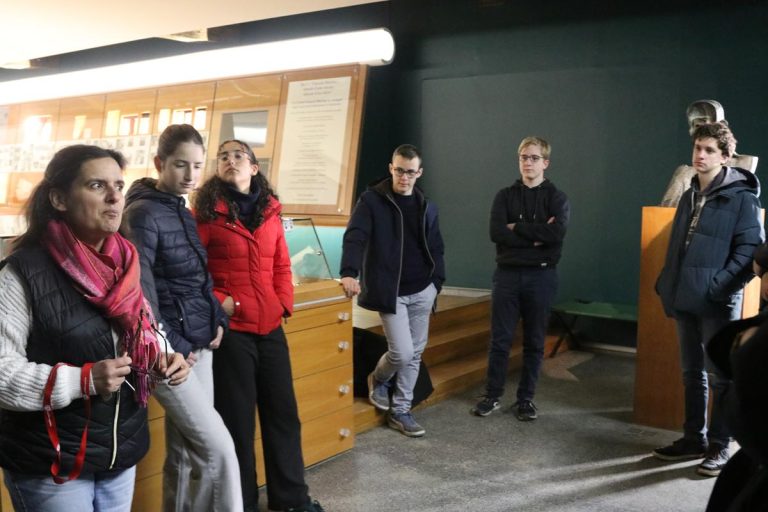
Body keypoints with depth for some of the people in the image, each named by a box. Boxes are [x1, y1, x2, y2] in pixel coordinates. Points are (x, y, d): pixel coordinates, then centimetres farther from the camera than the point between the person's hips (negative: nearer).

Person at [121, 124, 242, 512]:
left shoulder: (184, 213, 12)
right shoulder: (142, 214, -13)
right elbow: (139, 293, -18)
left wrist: (217, 320, 7)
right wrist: (169, 349, -15)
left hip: (198, 345, 8)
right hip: (171, 351, -8)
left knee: (185, 450, 14)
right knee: (216, 446, -6)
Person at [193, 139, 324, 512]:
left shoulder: (270, 211, 11)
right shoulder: (206, 212, -5)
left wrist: (283, 303, 2)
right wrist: (217, 302, -15)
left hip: (270, 326, 5)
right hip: (231, 328, -5)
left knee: (283, 412, 13)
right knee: (237, 418, 6)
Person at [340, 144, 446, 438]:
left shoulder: (427, 208, 10)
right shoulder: (371, 200, -5)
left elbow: (435, 249, 15)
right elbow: (355, 237, -17)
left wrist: (436, 282, 3)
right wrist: (349, 273, -33)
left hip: (421, 292, 5)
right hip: (390, 292, -5)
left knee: (414, 354, 8)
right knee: (403, 352, -10)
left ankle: (400, 412, 22)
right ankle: (378, 379, 24)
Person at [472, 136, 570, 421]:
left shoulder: (557, 198, 2)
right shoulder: (505, 195, 7)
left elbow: (557, 232, -17)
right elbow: (496, 232, -9)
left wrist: (517, 228, -12)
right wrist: (536, 236, -14)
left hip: (541, 276, -1)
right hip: (507, 273, 1)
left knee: (534, 342, 7)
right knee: (500, 340, 4)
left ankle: (526, 399, 19)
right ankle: (492, 396, 17)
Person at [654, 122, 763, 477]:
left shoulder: (741, 197, -6)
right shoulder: (690, 196, 15)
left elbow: (750, 249, -12)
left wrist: (720, 286, -20)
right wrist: (667, 286, 10)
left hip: (717, 303, -7)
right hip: (686, 300, 7)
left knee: (720, 375, 3)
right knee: (692, 373, 14)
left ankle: (719, 446, 14)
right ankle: (694, 438, 26)